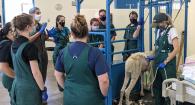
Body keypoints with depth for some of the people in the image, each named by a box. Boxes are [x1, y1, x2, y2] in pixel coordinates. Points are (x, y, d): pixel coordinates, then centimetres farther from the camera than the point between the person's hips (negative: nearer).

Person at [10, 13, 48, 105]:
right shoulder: (30, 47, -22)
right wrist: (43, 90, -10)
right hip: (29, 88, -8)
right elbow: (35, 72, -20)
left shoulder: (14, 44, 2)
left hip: (17, 86, 8)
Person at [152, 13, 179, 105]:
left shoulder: (171, 31, -11)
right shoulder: (159, 30, 11)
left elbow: (176, 49, -17)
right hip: (158, 62, 7)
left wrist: (165, 62, -19)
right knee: (157, 85, 14)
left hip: (168, 63, -7)